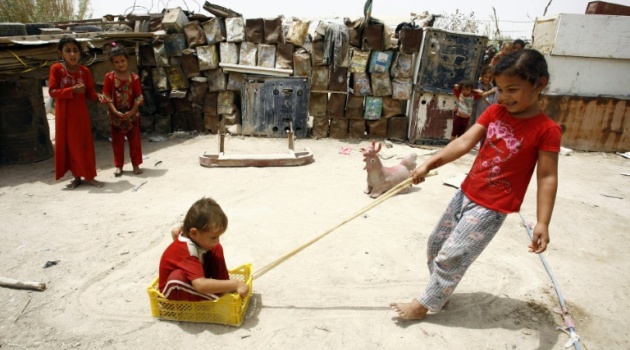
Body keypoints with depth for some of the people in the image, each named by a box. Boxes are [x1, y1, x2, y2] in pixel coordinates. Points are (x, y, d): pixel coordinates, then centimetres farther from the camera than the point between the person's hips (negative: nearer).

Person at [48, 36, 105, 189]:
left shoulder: (84, 70, 0)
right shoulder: (56, 69, -7)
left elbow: (90, 91, 5)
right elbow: (52, 91, -10)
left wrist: (97, 95, -17)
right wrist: (72, 90, -22)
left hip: (81, 112, 2)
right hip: (64, 114, -1)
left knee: (84, 143, 5)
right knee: (68, 144, 6)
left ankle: (89, 176, 12)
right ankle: (76, 177, 16)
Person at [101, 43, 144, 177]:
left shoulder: (134, 77, -3)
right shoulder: (109, 77, -4)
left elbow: (139, 96, -5)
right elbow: (107, 96, -7)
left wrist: (132, 111, -15)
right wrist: (116, 112, -17)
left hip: (131, 114, 0)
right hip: (116, 115, 0)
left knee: (135, 140, 7)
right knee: (117, 141, 8)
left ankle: (136, 164, 18)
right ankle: (118, 166, 19)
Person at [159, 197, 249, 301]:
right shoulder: (187, 250, -37)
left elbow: (175, 231, 12)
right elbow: (200, 285, -50)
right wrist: (235, 285, -44)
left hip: (195, 280, 8)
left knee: (217, 249, -4)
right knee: (178, 276, -41)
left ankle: (224, 290, -9)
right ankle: (219, 298, -25)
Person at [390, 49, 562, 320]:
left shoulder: (546, 130, -14)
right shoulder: (494, 112, 1)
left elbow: (547, 177, -13)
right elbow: (464, 142, -8)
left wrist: (542, 222, -18)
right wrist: (430, 162, -20)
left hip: (492, 206, -6)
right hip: (465, 193, 7)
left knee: (450, 257, -4)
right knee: (436, 243, 17)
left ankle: (424, 305, 16)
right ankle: (441, 292, 39)